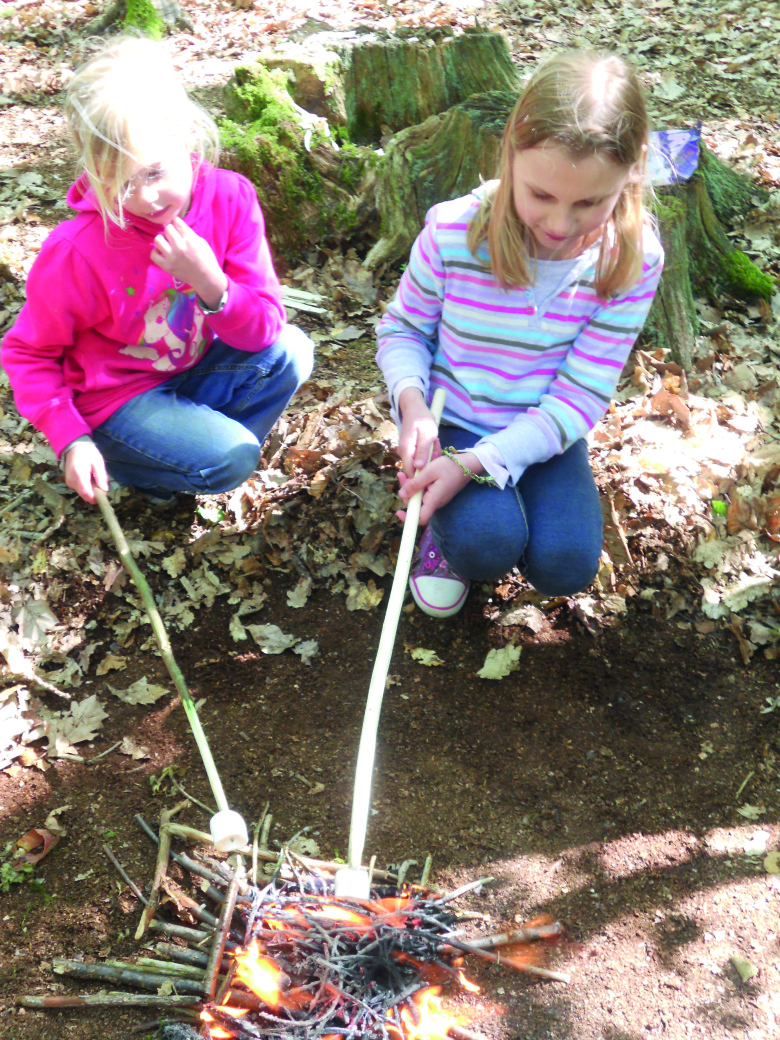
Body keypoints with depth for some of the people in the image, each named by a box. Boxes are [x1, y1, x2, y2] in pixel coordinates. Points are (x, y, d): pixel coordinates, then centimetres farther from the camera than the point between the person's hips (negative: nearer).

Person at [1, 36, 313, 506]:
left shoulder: (230, 198, -16)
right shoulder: (77, 251, -25)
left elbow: (266, 328, -16)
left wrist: (212, 286, -35)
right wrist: (71, 440, -22)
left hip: (194, 370, 5)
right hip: (115, 398, -4)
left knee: (291, 351, -20)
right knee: (231, 460, -26)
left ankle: (188, 439, -2)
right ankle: (119, 458, 3)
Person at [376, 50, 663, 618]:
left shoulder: (634, 260, -16)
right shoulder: (452, 233, -19)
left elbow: (579, 398, -16)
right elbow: (401, 329, -2)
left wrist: (472, 464, -27)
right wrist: (412, 402, -24)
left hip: (544, 433, 2)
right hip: (450, 421, -2)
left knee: (567, 566, -16)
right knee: (491, 546, -27)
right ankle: (450, 531, 11)